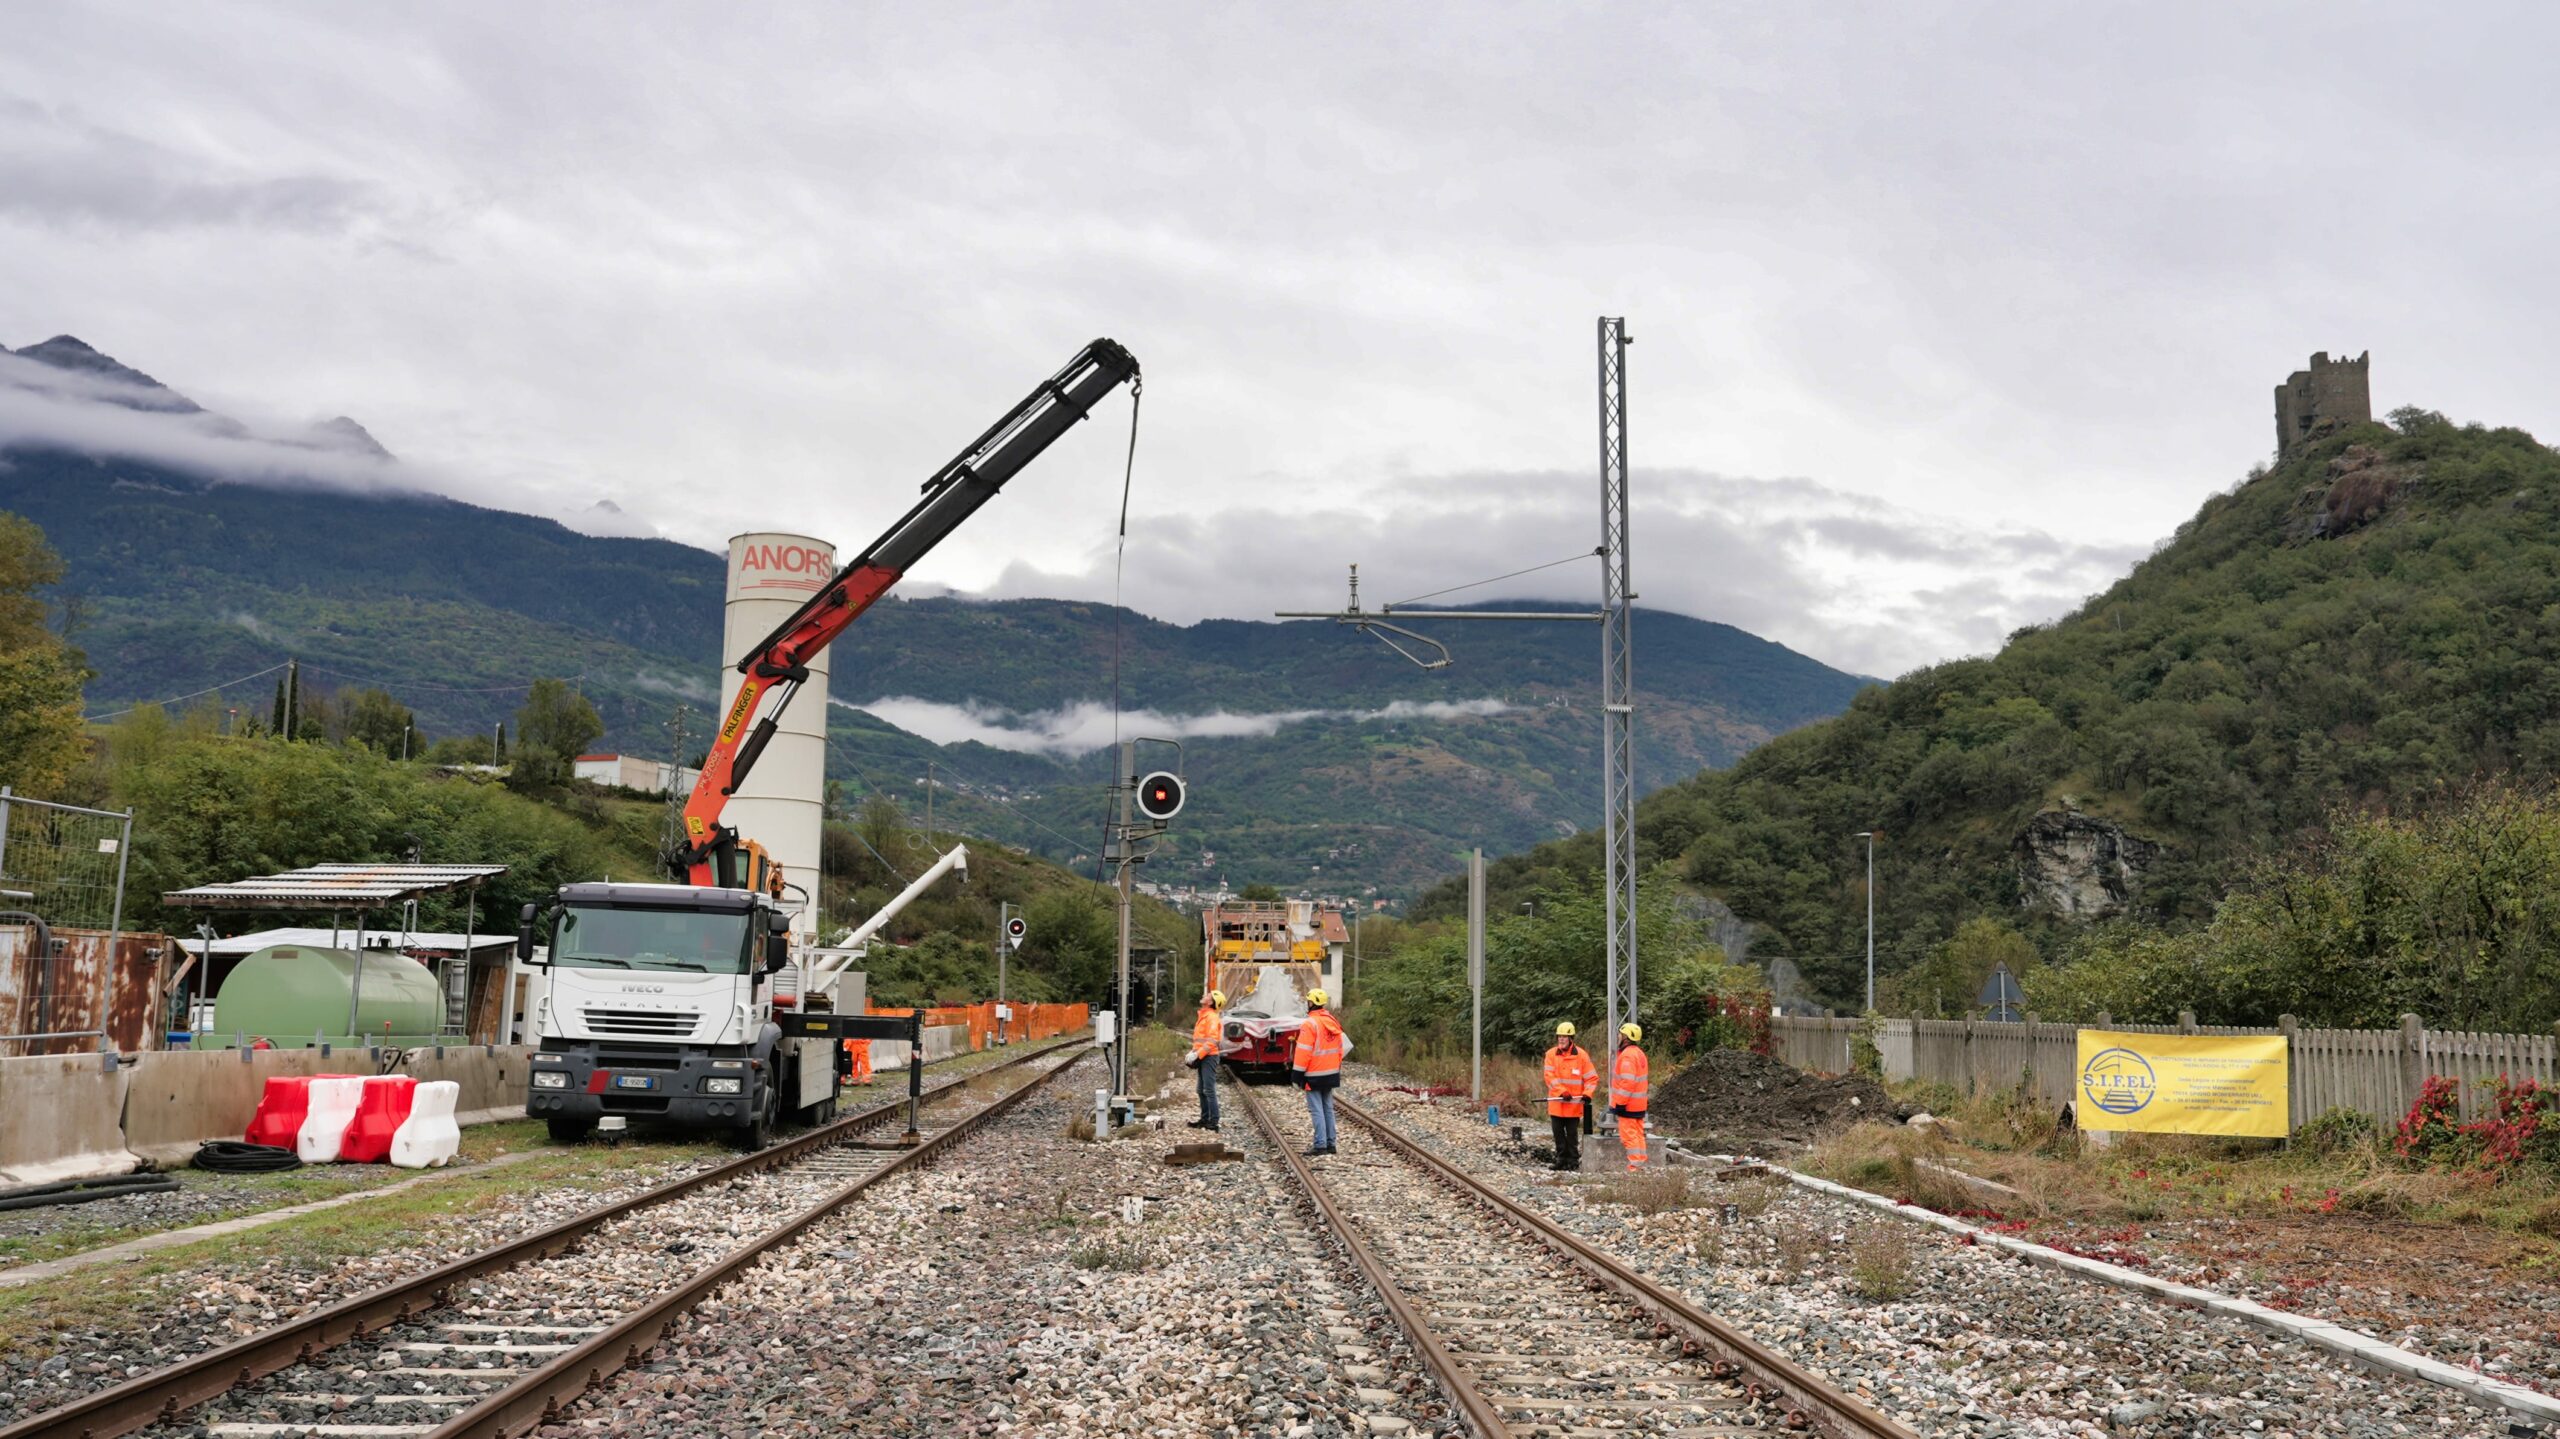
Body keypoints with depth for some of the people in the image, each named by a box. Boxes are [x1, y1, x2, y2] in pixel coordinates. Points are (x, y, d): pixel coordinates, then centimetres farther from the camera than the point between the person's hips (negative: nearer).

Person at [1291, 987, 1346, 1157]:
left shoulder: (1310, 1024, -16)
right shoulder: (1333, 1022, 9)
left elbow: (1303, 1052, -18)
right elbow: (1340, 1047, 14)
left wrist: (1297, 1073, -12)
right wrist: (1337, 1069, 22)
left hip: (1314, 1075, -8)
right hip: (1331, 1073, 8)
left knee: (1316, 1110, -5)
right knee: (1328, 1108, 14)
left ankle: (1320, 1144, -7)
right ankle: (1330, 1143, 17)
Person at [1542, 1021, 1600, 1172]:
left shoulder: (1581, 1054, -3)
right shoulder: (1551, 1054, 1)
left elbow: (1592, 1077, 0)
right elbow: (1549, 1076, -6)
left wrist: (1587, 1094, -15)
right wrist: (1562, 1092, -18)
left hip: (1574, 1103, -2)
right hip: (1556, 1102, 2)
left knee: (1572, 1134, 3)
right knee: (1558, 1133, 9)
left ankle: (1573, 1160, 12)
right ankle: (1561, 1159, 21)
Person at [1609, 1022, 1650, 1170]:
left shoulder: (1627, 1055, -17)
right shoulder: (1639, 1053, 15)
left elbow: (1628, 1081, -24)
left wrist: (1620, 1102, -21)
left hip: (1628, 1104, -10)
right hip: (1639, 1104, 10)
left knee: (1629, 1135, -6)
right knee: (1638, 1134, 13)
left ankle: (1634, 1165, -7)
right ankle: (1640, 1163, 16)